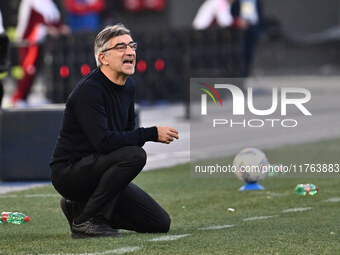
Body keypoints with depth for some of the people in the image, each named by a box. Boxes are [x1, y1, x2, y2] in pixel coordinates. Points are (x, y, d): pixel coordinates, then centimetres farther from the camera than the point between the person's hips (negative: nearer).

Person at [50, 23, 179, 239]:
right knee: (134, 154, -32)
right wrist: (152, 134, -27)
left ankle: (81, 206, 14)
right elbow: (103, 141, -30)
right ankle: (86, 220, -21)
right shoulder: (89, 90, -21)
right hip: (68, 171, -8)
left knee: (160, 223, 2)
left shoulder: (129, 86, 7)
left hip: (97, 168, 9)